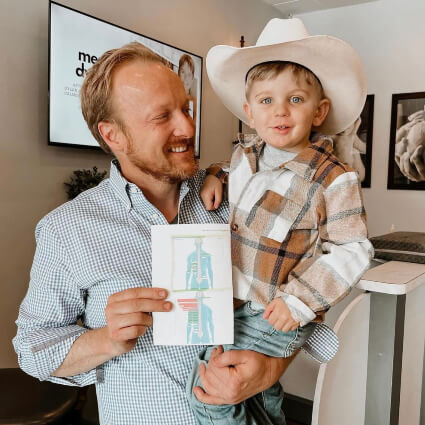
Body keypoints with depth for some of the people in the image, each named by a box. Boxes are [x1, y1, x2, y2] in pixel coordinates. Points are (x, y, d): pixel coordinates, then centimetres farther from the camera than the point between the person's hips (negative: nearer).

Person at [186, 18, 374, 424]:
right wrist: (215, 175, 0)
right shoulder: (245, 154, -1)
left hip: (278, 314, -6)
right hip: (236, 300, 7)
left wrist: (300, 299, -22)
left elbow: (351, 250, -17)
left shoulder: (333, 179, -19)